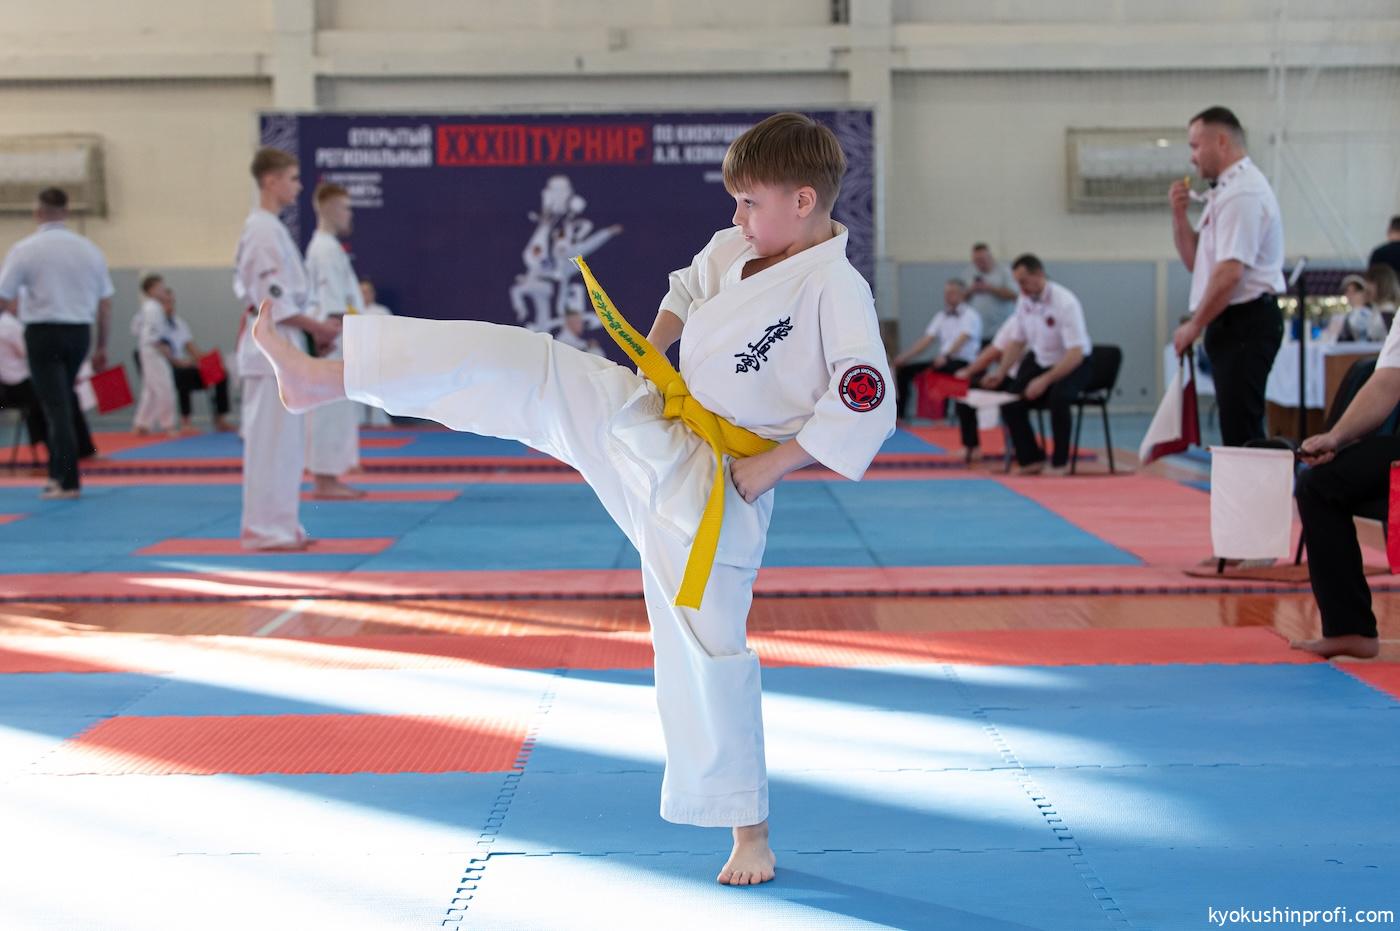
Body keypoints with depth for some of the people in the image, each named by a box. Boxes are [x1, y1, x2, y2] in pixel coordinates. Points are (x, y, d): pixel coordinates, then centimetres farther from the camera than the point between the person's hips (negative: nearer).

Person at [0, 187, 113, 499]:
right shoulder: (89, 249, 4)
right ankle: (58, 471, 24)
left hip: (43, 333, -4)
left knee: (56, 406, -1)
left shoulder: (25, 249, -8)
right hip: (79, 333, 4)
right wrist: (102, 346, 17)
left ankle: (68, 481, -5)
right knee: (64, 400, 20)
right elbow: (105, 303, 9)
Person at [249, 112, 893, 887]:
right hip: (644, 420, 7)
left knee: (707, 649, -4)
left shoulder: (837, 291, -20)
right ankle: (320, 379, -2)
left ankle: (747, 832, 13)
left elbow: (867, 407, -25)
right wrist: (653, 348, 8)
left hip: (711, 488, -7)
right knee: (515, 366, -6)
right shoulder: (738, 248, 2)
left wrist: (771, 466, -20)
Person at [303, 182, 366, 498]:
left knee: (337, 411, 12)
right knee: (331, 410, -7)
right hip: (333, 342, -10)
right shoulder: (327, 249, -13)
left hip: (336, 342, 10)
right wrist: (342, 340, -21)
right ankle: (325, 481, -5)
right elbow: (333, 304, -19)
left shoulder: (325, 246, 18)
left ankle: (329, 479, 15)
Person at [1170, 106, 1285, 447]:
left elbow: (1229, 273, -23)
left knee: (1241, 431, -11)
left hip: (1245, 321, -11)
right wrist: (1179, 215, 6)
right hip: (1232, 324, 11)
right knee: (1239, 429, 13)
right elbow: (1196, 261, 21)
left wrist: (1194, 326, -14)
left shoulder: (1242, 192, -16)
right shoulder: (1226, 190, 18)